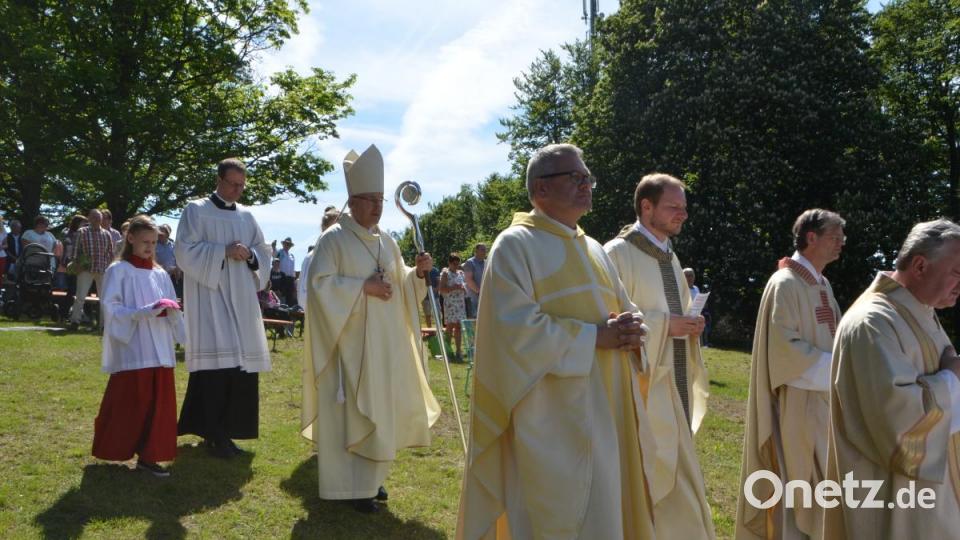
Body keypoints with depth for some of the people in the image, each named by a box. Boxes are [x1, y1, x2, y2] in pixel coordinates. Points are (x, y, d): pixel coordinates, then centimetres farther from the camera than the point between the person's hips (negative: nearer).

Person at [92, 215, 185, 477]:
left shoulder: (160, 274, 13)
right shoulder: (119, 271, -1)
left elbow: (172, 313, 14)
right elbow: (111, 308, -9)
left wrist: (170, 309, -10)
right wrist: (146, 311, -21)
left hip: (159, 351, 5)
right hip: (131, 351, -5)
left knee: (158, 404, 3)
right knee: (126, 404, -1)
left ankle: (148, 455, 9)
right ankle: (116, 453, 12)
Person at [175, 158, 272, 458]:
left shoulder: (246, 216, 16)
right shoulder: (196, 210, 2)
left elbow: (264, 253, 16)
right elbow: (185, 251, -7)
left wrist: (250, 255, -6)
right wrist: (224, 251, -17)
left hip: (241, 298, 5)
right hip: (209, 297, -5)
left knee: (241, 362, 2)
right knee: (216, 363, -13)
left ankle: (229, 429, 11)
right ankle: (215, 433, -7)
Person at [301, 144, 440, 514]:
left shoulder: (387, 242, 12)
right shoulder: (333, 240, -8)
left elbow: (401, 288, 15)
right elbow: (319, 284, -16)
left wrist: (417, 273, -5)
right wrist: (363, 286, -20)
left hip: (384, 344, 7)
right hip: (350, 343, -7)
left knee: (381, 410, 11)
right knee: (349, 413, -4)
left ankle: (369, 478, 24)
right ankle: (349, 485, 5)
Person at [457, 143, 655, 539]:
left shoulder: (593, 249, 16)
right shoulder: (516, 244, -8)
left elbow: (626, 312, 16)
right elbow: (516, 328, -19)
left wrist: (629, 331, -8)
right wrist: (594, 336, -17)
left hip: (606, 411, 8)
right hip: (551, 417, -8)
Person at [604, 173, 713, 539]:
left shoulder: (670, 256, 14)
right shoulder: (618, 253, -12)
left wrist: (688, 325, 0)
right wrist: (665, 323, -19)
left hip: (673, 384, 8)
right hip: (643, 386, -8)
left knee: (647, 481, 15)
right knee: (673, 484, -4)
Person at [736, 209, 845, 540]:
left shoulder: (822, 285, 13)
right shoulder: (785, 284, -16)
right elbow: (785, 349, -21)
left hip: (824, 399, 9)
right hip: (799, 403, -9)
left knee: (820, 482, 16)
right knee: (801, 484, 0)